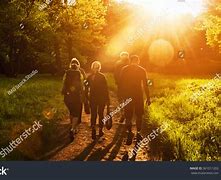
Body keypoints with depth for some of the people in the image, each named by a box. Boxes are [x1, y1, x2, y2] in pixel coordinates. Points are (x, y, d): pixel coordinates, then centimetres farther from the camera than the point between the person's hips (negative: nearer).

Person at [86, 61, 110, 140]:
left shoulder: (89, 77, -3)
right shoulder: (102, 76, -9)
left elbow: (87, 88, 1)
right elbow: (106, 89, -8)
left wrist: (86, 98, 11)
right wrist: (107, 99, -3)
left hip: (93, 98, 1)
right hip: (101, 98, -1)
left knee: (93, 115, 7)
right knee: (100, 114, 13)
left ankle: (93, 132, 0)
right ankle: (100, 131, 16)